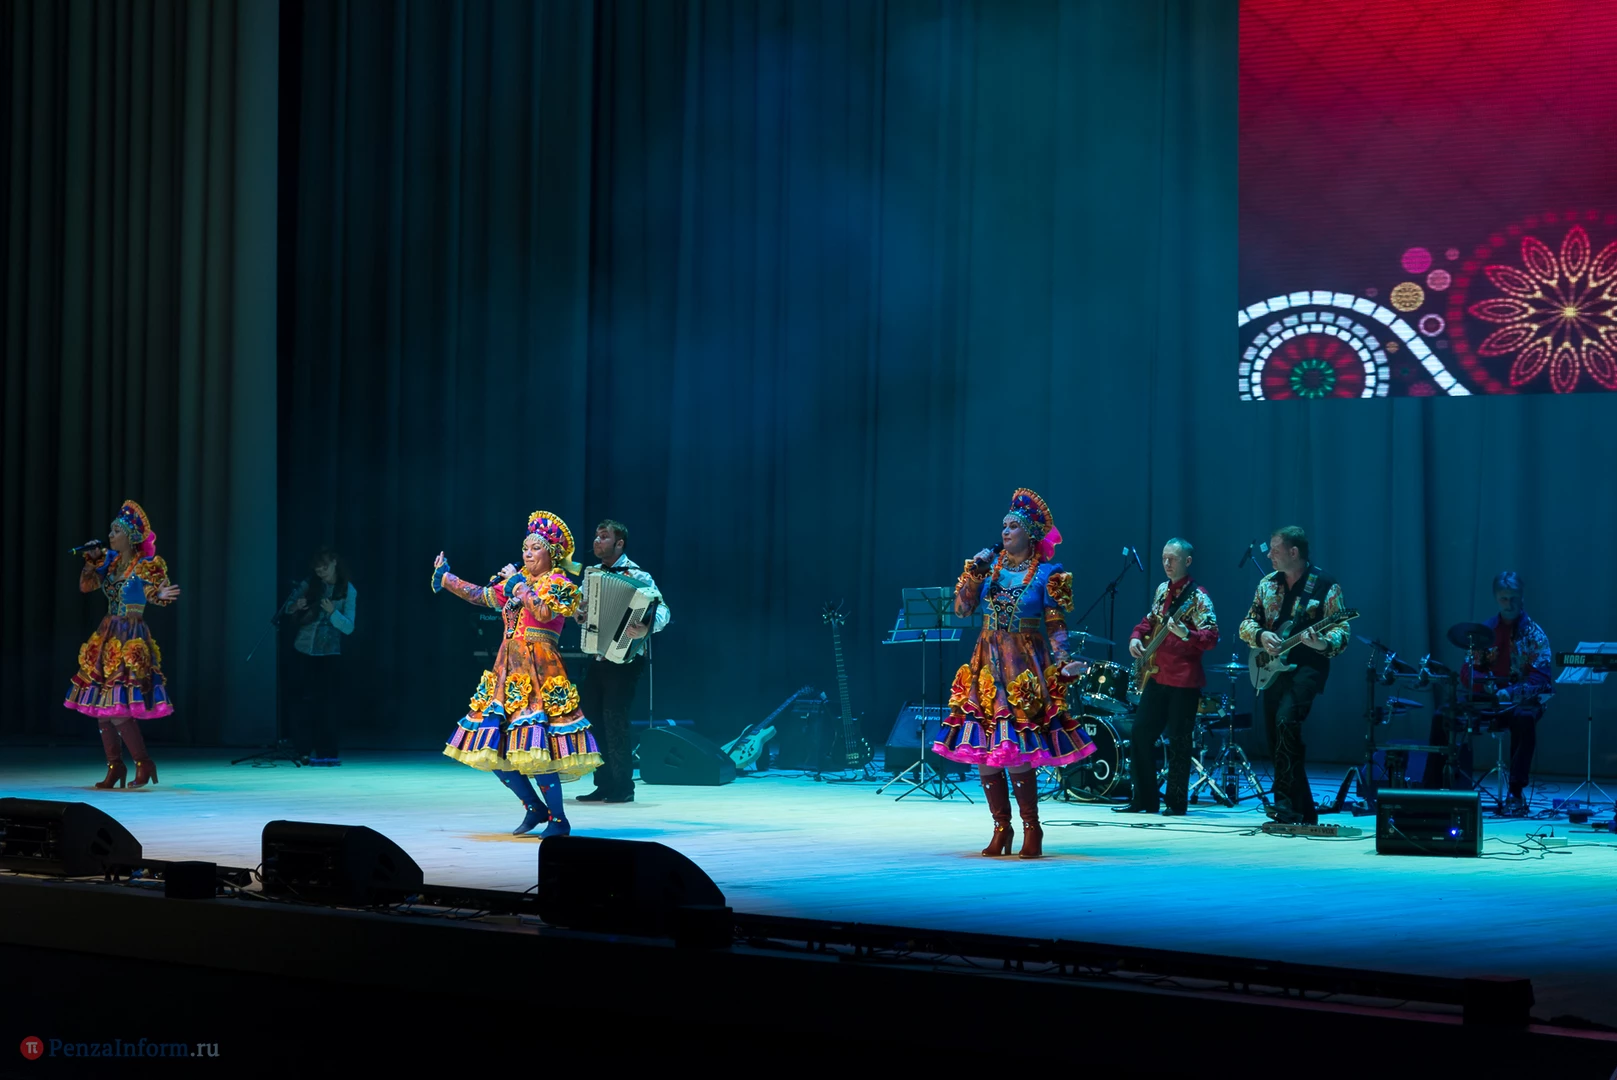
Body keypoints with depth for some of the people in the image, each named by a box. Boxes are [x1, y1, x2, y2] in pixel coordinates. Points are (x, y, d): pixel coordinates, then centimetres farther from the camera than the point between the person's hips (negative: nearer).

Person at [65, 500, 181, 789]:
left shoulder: (146, 566, -10)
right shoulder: (109, 560, 9)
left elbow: (151, 595, -19)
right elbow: (86, 586, 9)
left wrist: (159, 597, -41)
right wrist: (91, 562, -4)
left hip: (131, 639, -7)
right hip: (107, 636, 7)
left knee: (117, 706, -14)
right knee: (101, 704, 5)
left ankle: (144, 763, -1)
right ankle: (115, 766, 13)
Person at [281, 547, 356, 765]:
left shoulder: (348, 591, -2)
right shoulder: (308, 585, 2)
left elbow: (348, 627, -6)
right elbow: (287, 611, 8)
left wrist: (332, 612, -24)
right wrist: (294, 607, -15)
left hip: (329, 654, -1)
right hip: (302, 652, 2)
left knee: (328, 704, -5)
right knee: (302, 702, -1)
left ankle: (328, 752, 0)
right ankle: (303, 750, 3)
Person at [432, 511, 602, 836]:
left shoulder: (558, 583, -2)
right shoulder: (517, 580, 18)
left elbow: (544, 612, -20)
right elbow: (480, 595, 23)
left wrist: (518, 586, -11)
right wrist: (444, 577, 26)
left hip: (538, 670, -8)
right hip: (508, 669, 8)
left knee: (533, 746, -18)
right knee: (494, 747, 3)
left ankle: (558, 819, -9)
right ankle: (535, 808, 16)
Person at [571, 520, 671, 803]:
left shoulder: (636, 575, -10)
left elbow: (662, 610, -19)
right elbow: (579, 609, 21)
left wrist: (646, 628, -38)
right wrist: (577, 610, -2)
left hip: (624, 659, -7)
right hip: (596, 659, 7)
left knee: (614, 719, -9)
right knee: (594, 718, 6)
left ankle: (623, 787, 0)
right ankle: (604, 784, 13)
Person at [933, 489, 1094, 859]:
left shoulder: (1048, 575, -3)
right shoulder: (990, 565, 10)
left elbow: (1055, 627, -4)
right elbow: (962, 609, 7)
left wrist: (1063, 664, -18)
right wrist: (972, 571, -3)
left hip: (1025, 673, -5)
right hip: (987, 669, 5)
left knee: (1015, 752, -13)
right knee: (983, 751, 2)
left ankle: (1031, 829, -1)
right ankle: (1001, 829, 13)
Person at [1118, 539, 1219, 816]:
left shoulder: (1198, 597, -10)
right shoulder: (1162, 590, 13)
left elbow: (1212, 637, -18)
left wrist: (1185, 634, -35)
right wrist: (1136, 637, 6)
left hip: (1184, 681, -7)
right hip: (1157, 676, 7)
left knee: (1178, 741, -2)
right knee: (1141, 733, 6)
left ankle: (1177, 802, 7)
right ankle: (1143, 798, 13)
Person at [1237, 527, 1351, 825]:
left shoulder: (1325, 585, -5)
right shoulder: (1268, 584, 11)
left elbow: (1342, 631, -8)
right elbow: (1247, 624, 11)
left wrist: (1324, 643, -29)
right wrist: (1261, 636, -11)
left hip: (1306, 666, -7)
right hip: (1273, 668, 7)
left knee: (1286, 721, -29)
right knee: (1276, 742, 7)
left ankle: (1287, 802, -28)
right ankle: (1304, 811, 18)